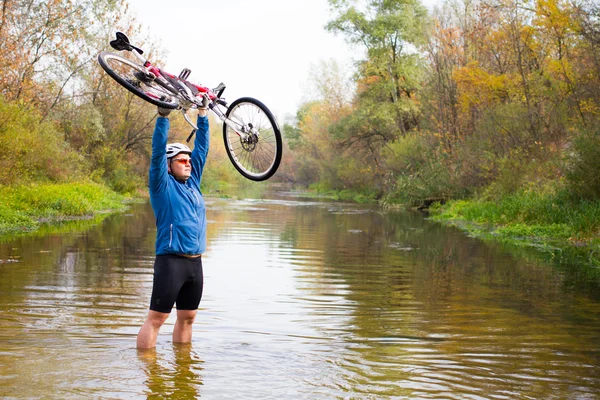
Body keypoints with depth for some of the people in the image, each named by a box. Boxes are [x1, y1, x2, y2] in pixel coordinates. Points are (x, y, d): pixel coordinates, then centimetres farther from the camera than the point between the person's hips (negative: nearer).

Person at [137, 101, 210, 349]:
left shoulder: (192, 183, 14)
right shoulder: (163, 185, -1)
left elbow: (202, 148, 15)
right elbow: (157, 152, -12)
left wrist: (203, 115, 13)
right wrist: (163, 117, -17)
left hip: (195, 262, 7)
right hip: (171, 261, -7)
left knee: (187, 317, 13)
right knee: (156, 317, -4)